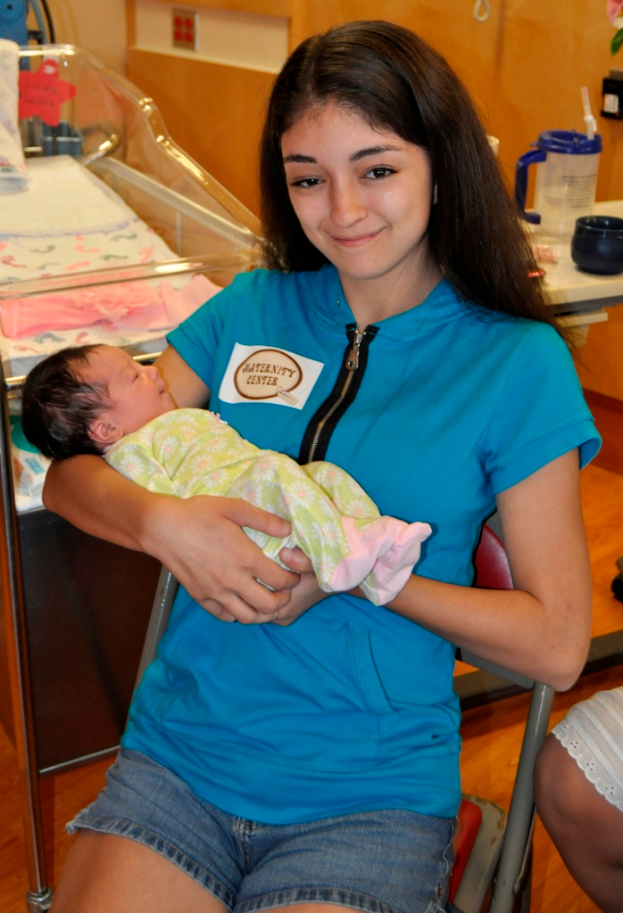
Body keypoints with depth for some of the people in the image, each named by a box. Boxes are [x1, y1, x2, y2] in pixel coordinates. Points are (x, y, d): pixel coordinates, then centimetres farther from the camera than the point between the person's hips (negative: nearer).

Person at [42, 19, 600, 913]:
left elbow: (558, 645, -6)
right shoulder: (251, 309, 5)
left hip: (373, 790, -2)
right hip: (178, 754, 3)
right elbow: (71, 470, 4)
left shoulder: (519, 361, -4)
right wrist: (160, 520, -18)